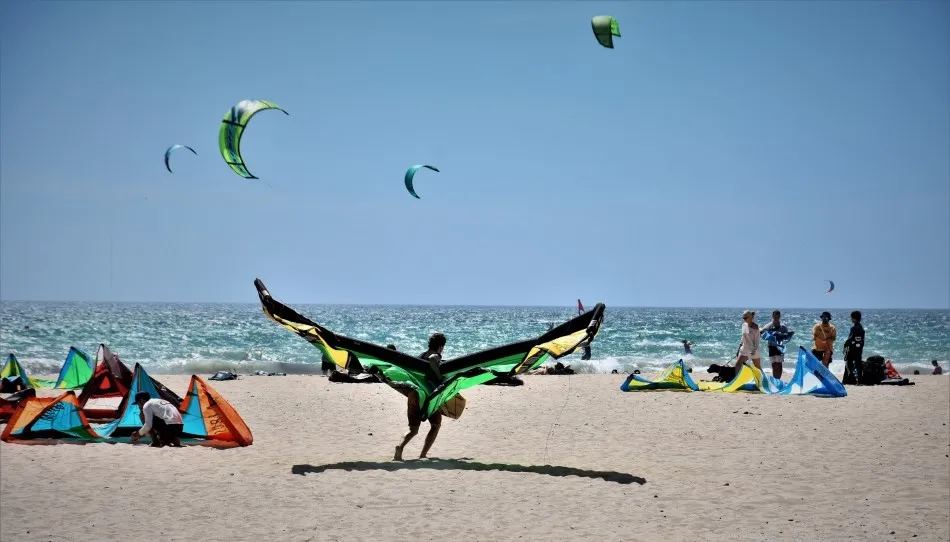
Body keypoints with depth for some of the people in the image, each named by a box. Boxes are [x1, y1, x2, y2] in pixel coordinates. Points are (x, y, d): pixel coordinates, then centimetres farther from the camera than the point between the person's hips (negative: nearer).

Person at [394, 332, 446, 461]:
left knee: (413, 429, 12)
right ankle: (422, 455, -1)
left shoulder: (420, 356, 21)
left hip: (413, 394, 6)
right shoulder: (436, 356, -1)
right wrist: (440, 378, -19)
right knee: (435, 425, 14)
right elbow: (432, 359, -27)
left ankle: (400, 446, -19)